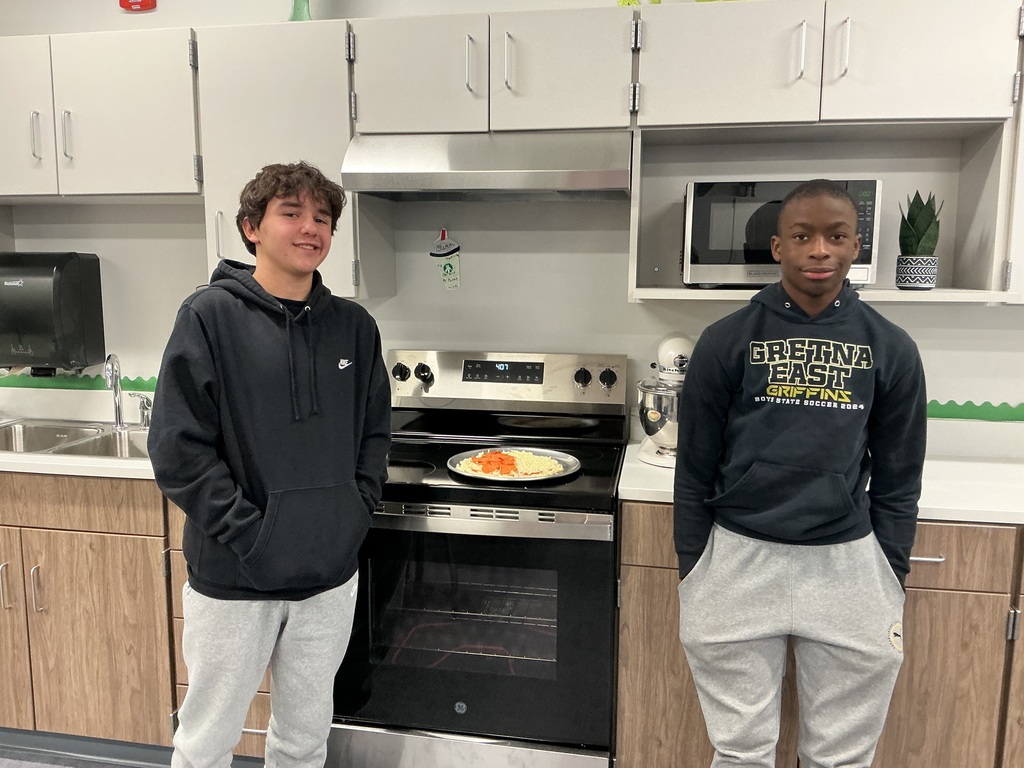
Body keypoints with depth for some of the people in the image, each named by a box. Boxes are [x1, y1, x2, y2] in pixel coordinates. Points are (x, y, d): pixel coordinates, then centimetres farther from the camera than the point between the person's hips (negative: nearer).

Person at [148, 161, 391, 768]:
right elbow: (178, 450, -12)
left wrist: (359, 509, -1)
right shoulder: (210, 317, -9)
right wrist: (248, 533, -16)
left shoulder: (354, 326, 2)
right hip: (233, 579, -3)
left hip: (332, 575, 4)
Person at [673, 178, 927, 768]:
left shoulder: (891, 350, 1)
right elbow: (695, 470, 0)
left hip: (846, 565, 1)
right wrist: (691, 572, 2)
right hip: (738, 562, -1)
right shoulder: (727, 341, -4)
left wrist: (892, 579, 7)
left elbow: (897, 481, 7)